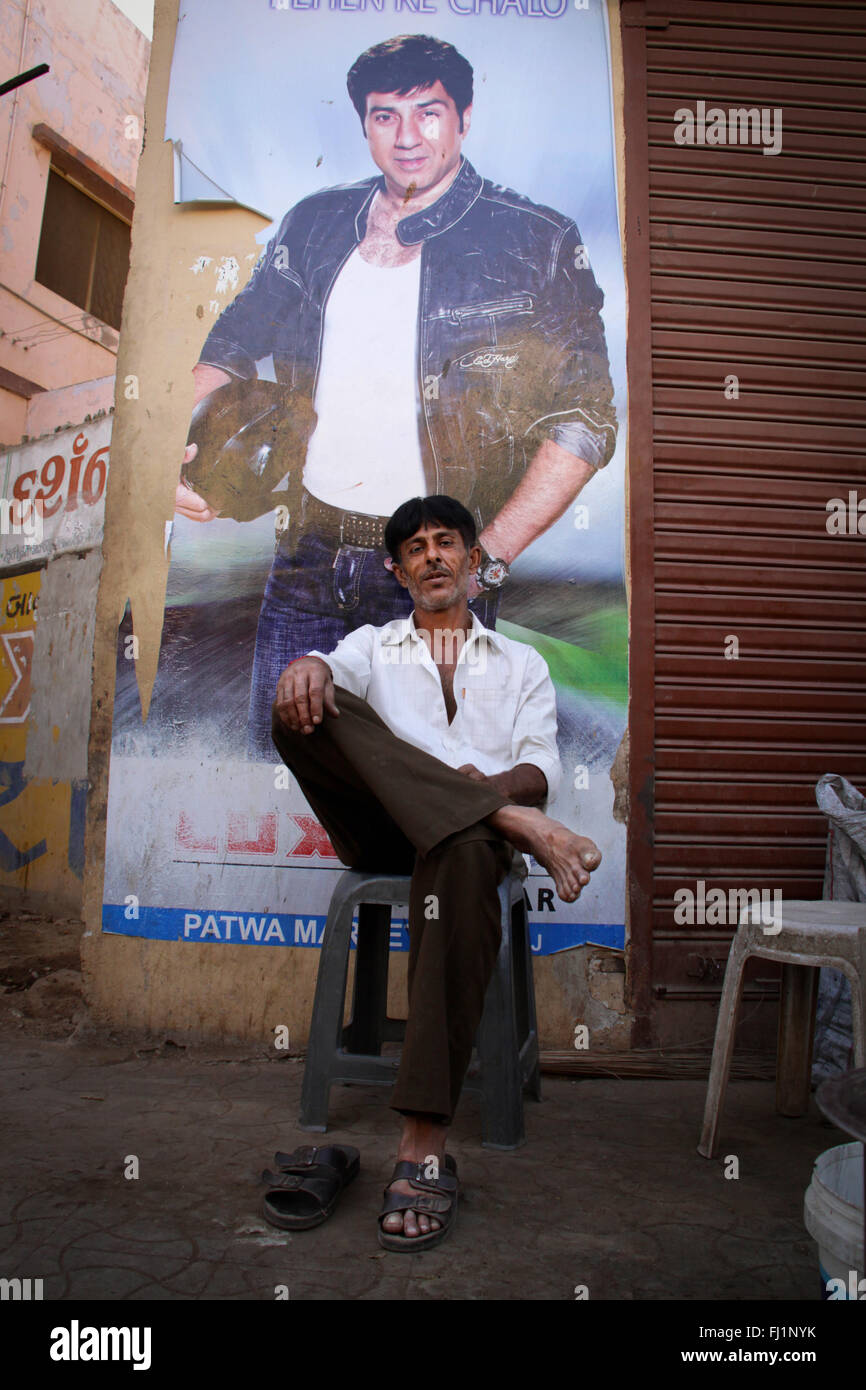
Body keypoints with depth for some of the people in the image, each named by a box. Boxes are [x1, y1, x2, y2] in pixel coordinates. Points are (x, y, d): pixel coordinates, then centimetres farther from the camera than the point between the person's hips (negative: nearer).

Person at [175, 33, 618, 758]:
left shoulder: (536, 243, -2)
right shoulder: (316, 223, 10)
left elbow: (585, 421, -7)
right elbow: (233, 344, 17)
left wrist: (487, 559, -15)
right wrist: (184, 442, -4)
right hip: (307, 560, 4)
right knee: (276, 757, 13)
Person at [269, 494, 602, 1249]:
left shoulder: (522, 663, 23)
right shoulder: (374, 646, 25)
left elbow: (543, 767, 9)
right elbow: (334, 668, 0)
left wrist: (496, 782, -16)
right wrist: (309, 666, -27)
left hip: (469, 829, -1)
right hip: (381, 829, 2)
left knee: (463, 850, -40)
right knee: (305, 704, -26)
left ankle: (425, 1144, -40)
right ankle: (520, 825, -33)